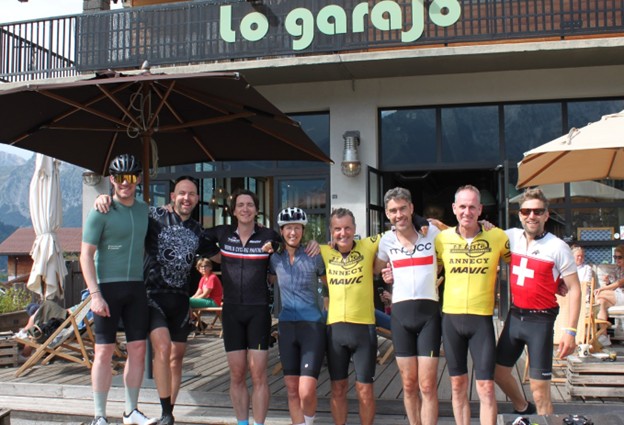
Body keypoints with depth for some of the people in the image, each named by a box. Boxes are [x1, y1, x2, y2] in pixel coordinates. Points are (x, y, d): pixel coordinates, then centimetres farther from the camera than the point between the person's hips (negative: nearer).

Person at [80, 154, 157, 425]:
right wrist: (95, 293, -17)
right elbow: (86, 254, -9)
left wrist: (146, 280, 13)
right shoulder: (101, 212, -6)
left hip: (136, 288, 5)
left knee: (138, 349, 6)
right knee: (104, 352, -1)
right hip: (107, 287, -5)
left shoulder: (143, 209, 10)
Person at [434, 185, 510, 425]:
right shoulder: (442, 238, 0)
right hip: (451, 318, 2)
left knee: (485, 387, 0)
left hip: (482, 319, -2)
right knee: (458, 385, 12)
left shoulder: (498, 237, -5)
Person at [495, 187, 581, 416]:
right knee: (499, 371, 17)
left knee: (540, 390, -3)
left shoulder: (558, 247, -12)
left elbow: (574, 289, -9)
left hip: (540, 320, -5)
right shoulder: (512, 237, 2)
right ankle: (523, 409, 42)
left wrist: (570, 331, -15)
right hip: (515, 316, 6)